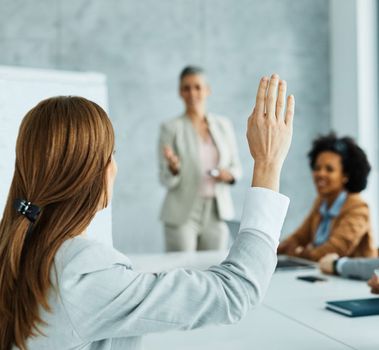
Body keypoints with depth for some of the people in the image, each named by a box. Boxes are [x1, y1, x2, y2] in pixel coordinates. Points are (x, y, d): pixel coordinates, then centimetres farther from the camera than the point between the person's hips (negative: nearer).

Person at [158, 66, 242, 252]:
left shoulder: (223, 125, 8)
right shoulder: (170, 128, -3)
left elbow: (236, 167, 14)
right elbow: (166, 180, -3)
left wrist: (229, 174, -7)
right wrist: (173, 168, -24)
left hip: (216, 214, 3)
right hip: (183, 215, -3)